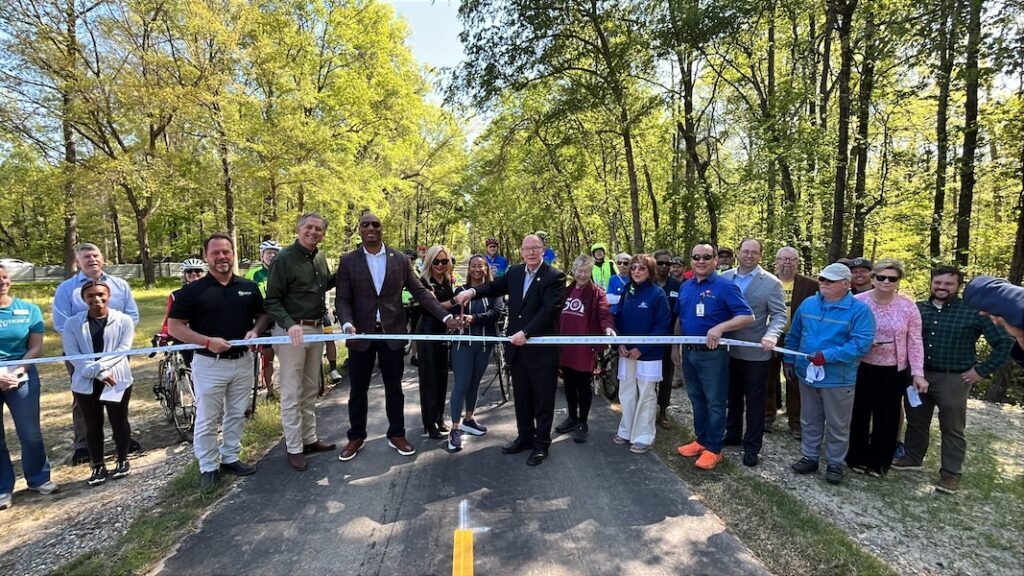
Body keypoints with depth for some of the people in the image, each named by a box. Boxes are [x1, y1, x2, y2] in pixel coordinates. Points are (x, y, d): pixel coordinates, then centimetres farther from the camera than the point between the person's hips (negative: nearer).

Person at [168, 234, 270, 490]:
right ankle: (208, 467, 22)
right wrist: (207, 341, -19)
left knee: (236, 415, 15)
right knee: (207, 420, 7)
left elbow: (263, 315, 12)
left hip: (243, 361, 3)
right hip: (209, 363, -3)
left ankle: (230, 458, 31)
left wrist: (255, 331, -9)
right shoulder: (193, 290, -7)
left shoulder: (249, 287, 3)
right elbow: (174, 326, -7)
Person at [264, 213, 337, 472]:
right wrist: (290, 324, -28)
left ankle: (309, 438, 29)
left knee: (311, 389, 16)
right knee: (292, 392, 1)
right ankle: (294, 448, 12)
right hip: (291, 331, -7)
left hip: (316, 329, 7)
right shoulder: (284, 259, -11)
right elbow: (272, 301, -13)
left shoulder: (320, 258, 9)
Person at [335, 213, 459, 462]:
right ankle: (356, 437, 28)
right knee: (358, 389, 10)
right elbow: (342, 299, -3)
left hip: (392, 332, 1)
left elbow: (420, 292, 1)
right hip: (361, 333, 0)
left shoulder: (400, 259, 2)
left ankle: (397, 435, 26)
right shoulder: (348, 261, 0)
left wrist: (445, 316, -9)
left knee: (394, 387, 10)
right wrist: (347, 324, -23)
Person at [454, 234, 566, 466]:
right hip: (517, 347, 6)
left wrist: (526, 333, -27)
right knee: (521, 396, 18)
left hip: (542, 349, -6)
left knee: (543, 399, 8)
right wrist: (472, 291, -5)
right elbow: (495, 286, 15)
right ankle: (525, 437, 34)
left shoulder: (555, 276, -12)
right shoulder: (515, 272, 7)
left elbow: (550, 309, -20)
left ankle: (542, 444, 22)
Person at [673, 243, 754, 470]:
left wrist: (720, 327, -28)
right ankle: (701, 440, 31)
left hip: (712, 354, -6)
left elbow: (747, 316, -16)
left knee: (714, 403, 4)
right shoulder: (685, 287, 8)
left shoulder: (725, 287, -11)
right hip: (689, 352, 7)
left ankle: (714, 449, 16)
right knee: (696, 399, 17)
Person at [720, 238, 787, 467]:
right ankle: (733, 434, 36)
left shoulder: (771, 282, -7)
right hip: (728, 349, 4)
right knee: (732, 396, 19)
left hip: (755, 352, -4)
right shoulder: (725, 278, 4)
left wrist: (771, 335, -27)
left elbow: (779, 314, -9)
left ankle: (751, 446, 19)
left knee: (754, 401, 8)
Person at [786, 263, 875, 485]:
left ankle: (835, 463, 26)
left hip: (838, 378, -4)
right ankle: (809, 457, 30)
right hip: (807, 373, 5)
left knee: (837, 425, 10)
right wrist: (789, 360, 11)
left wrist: (827, 356, -26)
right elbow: (794, 335, 14)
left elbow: (862, 343, -21)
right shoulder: (808, 304, 5)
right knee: (809, 421, 16)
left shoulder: (859, 309, -11)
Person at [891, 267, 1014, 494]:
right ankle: (912, 458, 33)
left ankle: (951, 473, 17)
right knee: (915, 421, 16)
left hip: (953, 379, -4)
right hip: (918, 375, 4)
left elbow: (1004, 342, -5)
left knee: (952, 429, 6)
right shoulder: (918, 308, 4)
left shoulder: (973, 311, -8)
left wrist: (981, 370, -8)